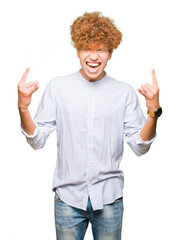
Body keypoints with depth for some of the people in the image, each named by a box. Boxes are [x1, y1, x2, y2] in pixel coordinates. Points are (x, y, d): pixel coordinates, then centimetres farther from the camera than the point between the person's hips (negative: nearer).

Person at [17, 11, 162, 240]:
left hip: (108, 198, 1)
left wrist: (153, 111, -16)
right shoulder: (57, 87, -1)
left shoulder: (125, 92, -1)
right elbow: (37, 140, -2)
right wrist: (23, 107, -17)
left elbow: (139, 146, -2)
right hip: (68, 196, 0)